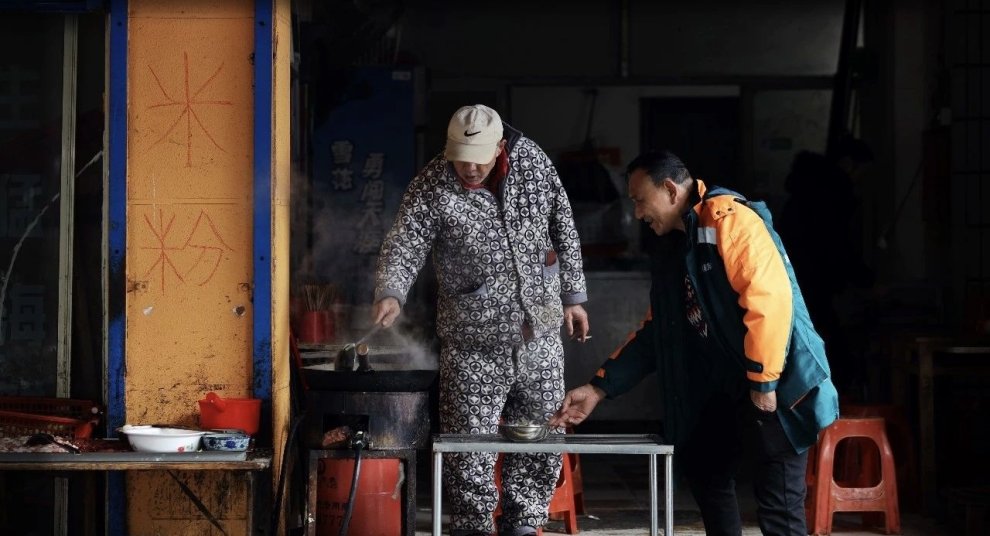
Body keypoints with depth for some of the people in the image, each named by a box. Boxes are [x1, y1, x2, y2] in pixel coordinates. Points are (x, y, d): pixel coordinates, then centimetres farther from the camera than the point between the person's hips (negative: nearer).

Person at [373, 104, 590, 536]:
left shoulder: (532, 161, -3)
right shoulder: (431, 188, -13)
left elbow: (563, 229, 8)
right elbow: (403, 246, -19)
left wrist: (573, 294, 10)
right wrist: (390, 293, -39)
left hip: (540, 334, 4)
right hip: (474, 344, -4)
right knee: (470, 448, -5)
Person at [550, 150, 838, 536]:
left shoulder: (730, 220, -15)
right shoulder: (672, 246, 14)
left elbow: (770, 298, -24)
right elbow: (655, 332, 17)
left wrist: (764, 381, -22)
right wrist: (598, 388, 12)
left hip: (777, 384, -9)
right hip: (728, 387, 9)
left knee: (777, 502, -7)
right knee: (703, 468, 16)